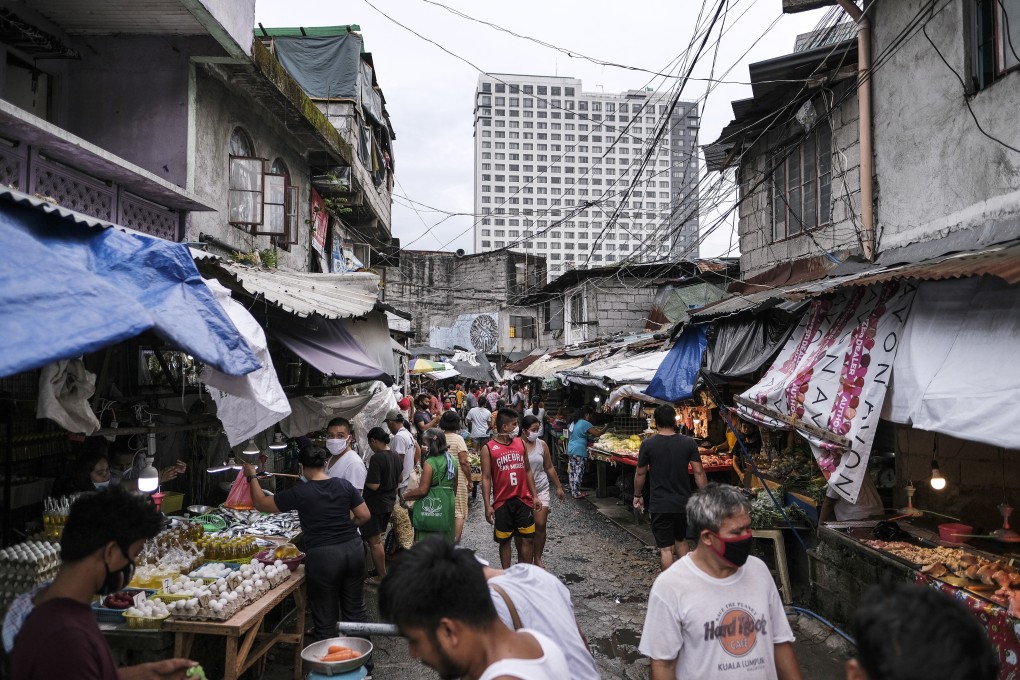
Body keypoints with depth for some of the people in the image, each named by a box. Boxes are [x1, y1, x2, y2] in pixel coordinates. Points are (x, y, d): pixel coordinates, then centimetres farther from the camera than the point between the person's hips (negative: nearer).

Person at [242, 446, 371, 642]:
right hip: (353, 549, 4)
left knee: (326, 616, 12)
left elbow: (261, 504, 1)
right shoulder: (344, 485, 1)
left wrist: (252, 477, 15)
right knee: (355, 608, 19)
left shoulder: (299, 493, -9)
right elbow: (365, 515, 3)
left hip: (321, 556, -4)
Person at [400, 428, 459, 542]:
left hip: (431, 508, -7)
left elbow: (422, 490, -16)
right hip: (447, 506, 7)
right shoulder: (452, 461, 6)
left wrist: (404, 496, -2)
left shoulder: (429, 463, -16)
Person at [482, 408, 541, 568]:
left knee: (527, 538, 3)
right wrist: (487, 505, -11)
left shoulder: (521, 443, 7)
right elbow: (486, 478, -6)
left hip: (523, 500, 3)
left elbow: (527, 471, 13)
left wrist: (534, 496, 8)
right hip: (502, 502, -3)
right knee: (505, 540, 7)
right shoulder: (488, 449, -5)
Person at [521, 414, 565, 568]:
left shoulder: (542, 445, 0)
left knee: (541, 525, -1)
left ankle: (538, 559, 15)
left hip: (541, 489, 3)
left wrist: (559, 487, 13)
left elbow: (549, 468, 10)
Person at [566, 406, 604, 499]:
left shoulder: (574, 422, 12)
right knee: (578, 472, -4)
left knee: (572, 471, 12)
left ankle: (573, 490, 19)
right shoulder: (585, 423, -14)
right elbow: (596, 434, -17)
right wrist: (605, 429, -2)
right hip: (579, 452, -9)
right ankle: (576, 493, -2)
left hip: (570, 450, 9)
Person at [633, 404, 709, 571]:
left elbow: (640, 474, -1)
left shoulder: (648, 444, -9)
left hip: (660, 505, -3)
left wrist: (637, 496, 13)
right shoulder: (688, 443, -4)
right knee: (681, 541, 23)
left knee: (666, 548, 3)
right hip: (683, 503, 3)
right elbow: (699, 472, -5)